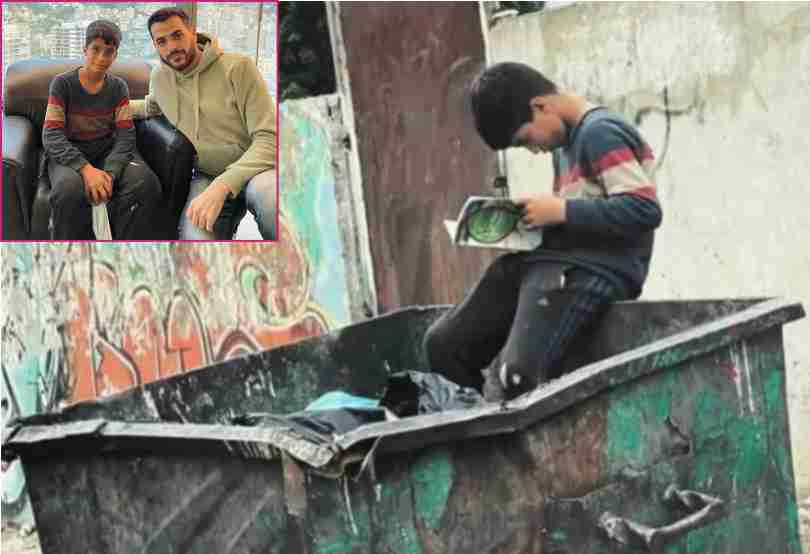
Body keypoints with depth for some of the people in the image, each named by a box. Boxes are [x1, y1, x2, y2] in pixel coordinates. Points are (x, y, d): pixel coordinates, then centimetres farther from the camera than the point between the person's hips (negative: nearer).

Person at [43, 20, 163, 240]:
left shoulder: (118, 87, 3)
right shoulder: (63, 83, -6)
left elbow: (125, 135, -5)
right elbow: (51, 135, -15)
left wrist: (110, 172, -26)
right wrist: (85, 168, -31)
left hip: (108, 153, 3)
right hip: (70, 155, -3)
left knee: (146, 182, -29)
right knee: (70, 188, -39)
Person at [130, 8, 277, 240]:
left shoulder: (238, 67, -10)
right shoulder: (159, 77, 8)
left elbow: (268, 139, -18)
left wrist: (221, 186, -29)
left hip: (253, 169, -3)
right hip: (205, 177, 3)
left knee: (266, 193, -43)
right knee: (196, 237, -33)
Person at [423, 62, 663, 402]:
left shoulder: (601, 134, -9)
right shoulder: (566, 142, 22)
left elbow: (645, 209, -19)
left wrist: (561, 210, -15)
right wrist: (539, 216, 9)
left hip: (591, 270, -10)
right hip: (550, 261, 11)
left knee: (514, 375, -30)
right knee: (443, 345, 0)